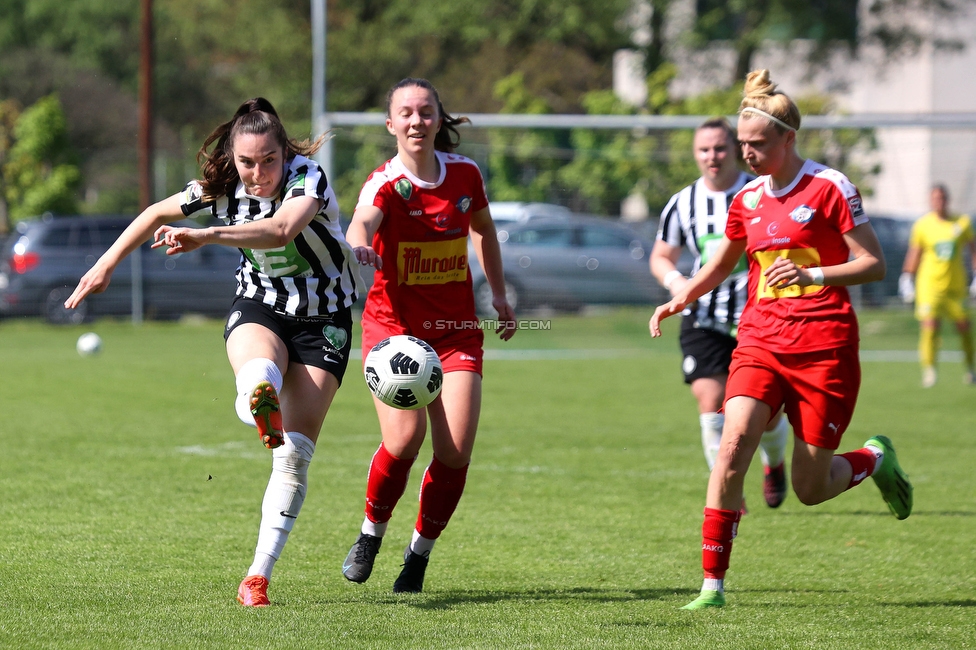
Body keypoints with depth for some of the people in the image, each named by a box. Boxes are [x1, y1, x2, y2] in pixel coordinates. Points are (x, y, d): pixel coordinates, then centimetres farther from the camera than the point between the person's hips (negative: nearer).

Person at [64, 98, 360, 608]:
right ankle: (261, 405, -76)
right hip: (260, 306, 2)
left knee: (295, 455, -9)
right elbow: (159, 214, 8)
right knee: (259, 371, -39)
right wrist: (106, 265, 10)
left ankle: (258, 576, -5)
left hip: (323, 318, -2)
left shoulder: (308, 178, -23)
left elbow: (282, 230, -45)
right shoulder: (222, 187, -9)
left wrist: (206, 236, -56)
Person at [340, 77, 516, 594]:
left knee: (455, 449, -11)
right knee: (404, 436, -21)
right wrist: (359, 245, -60)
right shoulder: (385, 184, -13)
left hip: (455, 330, 3)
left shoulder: (465, 174, 1)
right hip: (393, 323, -3)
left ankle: (419, 553, 9)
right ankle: (371, 533, 6)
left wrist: (499, 294, 23)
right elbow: (362, 222, -37)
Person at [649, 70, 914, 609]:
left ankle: (875, 459, 35)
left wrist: (811, 273, -21)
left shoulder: (829, 188, -6)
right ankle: (713, 582, -16)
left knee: (811, 489, 1)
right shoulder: (747, 200, 10)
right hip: (760, 342, 4)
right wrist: (681, 299, 10)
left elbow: (873, 264, -7)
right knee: (734, 441, -20)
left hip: (824, 347, -4)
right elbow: (721, 264, 27)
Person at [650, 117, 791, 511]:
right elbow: (661, 256, 15)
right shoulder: (682, 204, 4)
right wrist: (673, 279, -7)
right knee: (711, 403, -15)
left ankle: (774, 464, 37)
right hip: (704, 321, 1)